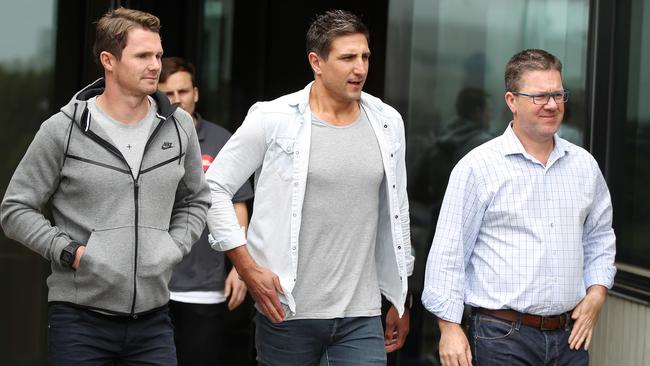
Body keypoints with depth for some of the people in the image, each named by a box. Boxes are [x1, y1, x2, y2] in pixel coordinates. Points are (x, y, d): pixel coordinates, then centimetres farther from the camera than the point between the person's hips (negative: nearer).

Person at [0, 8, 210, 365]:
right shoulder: (63, 130, -4)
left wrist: (174, 246, 4)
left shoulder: (179, 127, 7)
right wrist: (70, 252, -10)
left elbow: (195, 200, 21)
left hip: (152, 321, 3)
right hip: (80, 319, -3)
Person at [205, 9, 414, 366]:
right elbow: (214, 187, -2)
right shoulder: (272, 120, -6)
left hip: (362, 316, 3)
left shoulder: (387, 123, 6)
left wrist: (400, 300, 17)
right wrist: (248, 268, -8)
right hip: (287, 310, -3)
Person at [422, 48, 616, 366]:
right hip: (503, 339, -5)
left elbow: (600, 237, 23)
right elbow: (448, 251, -6)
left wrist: (596, 293, 7)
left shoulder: (584, 165, 10)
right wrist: (449, 327, -10)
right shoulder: (479, 167, -6)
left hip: (570, 337, 5)